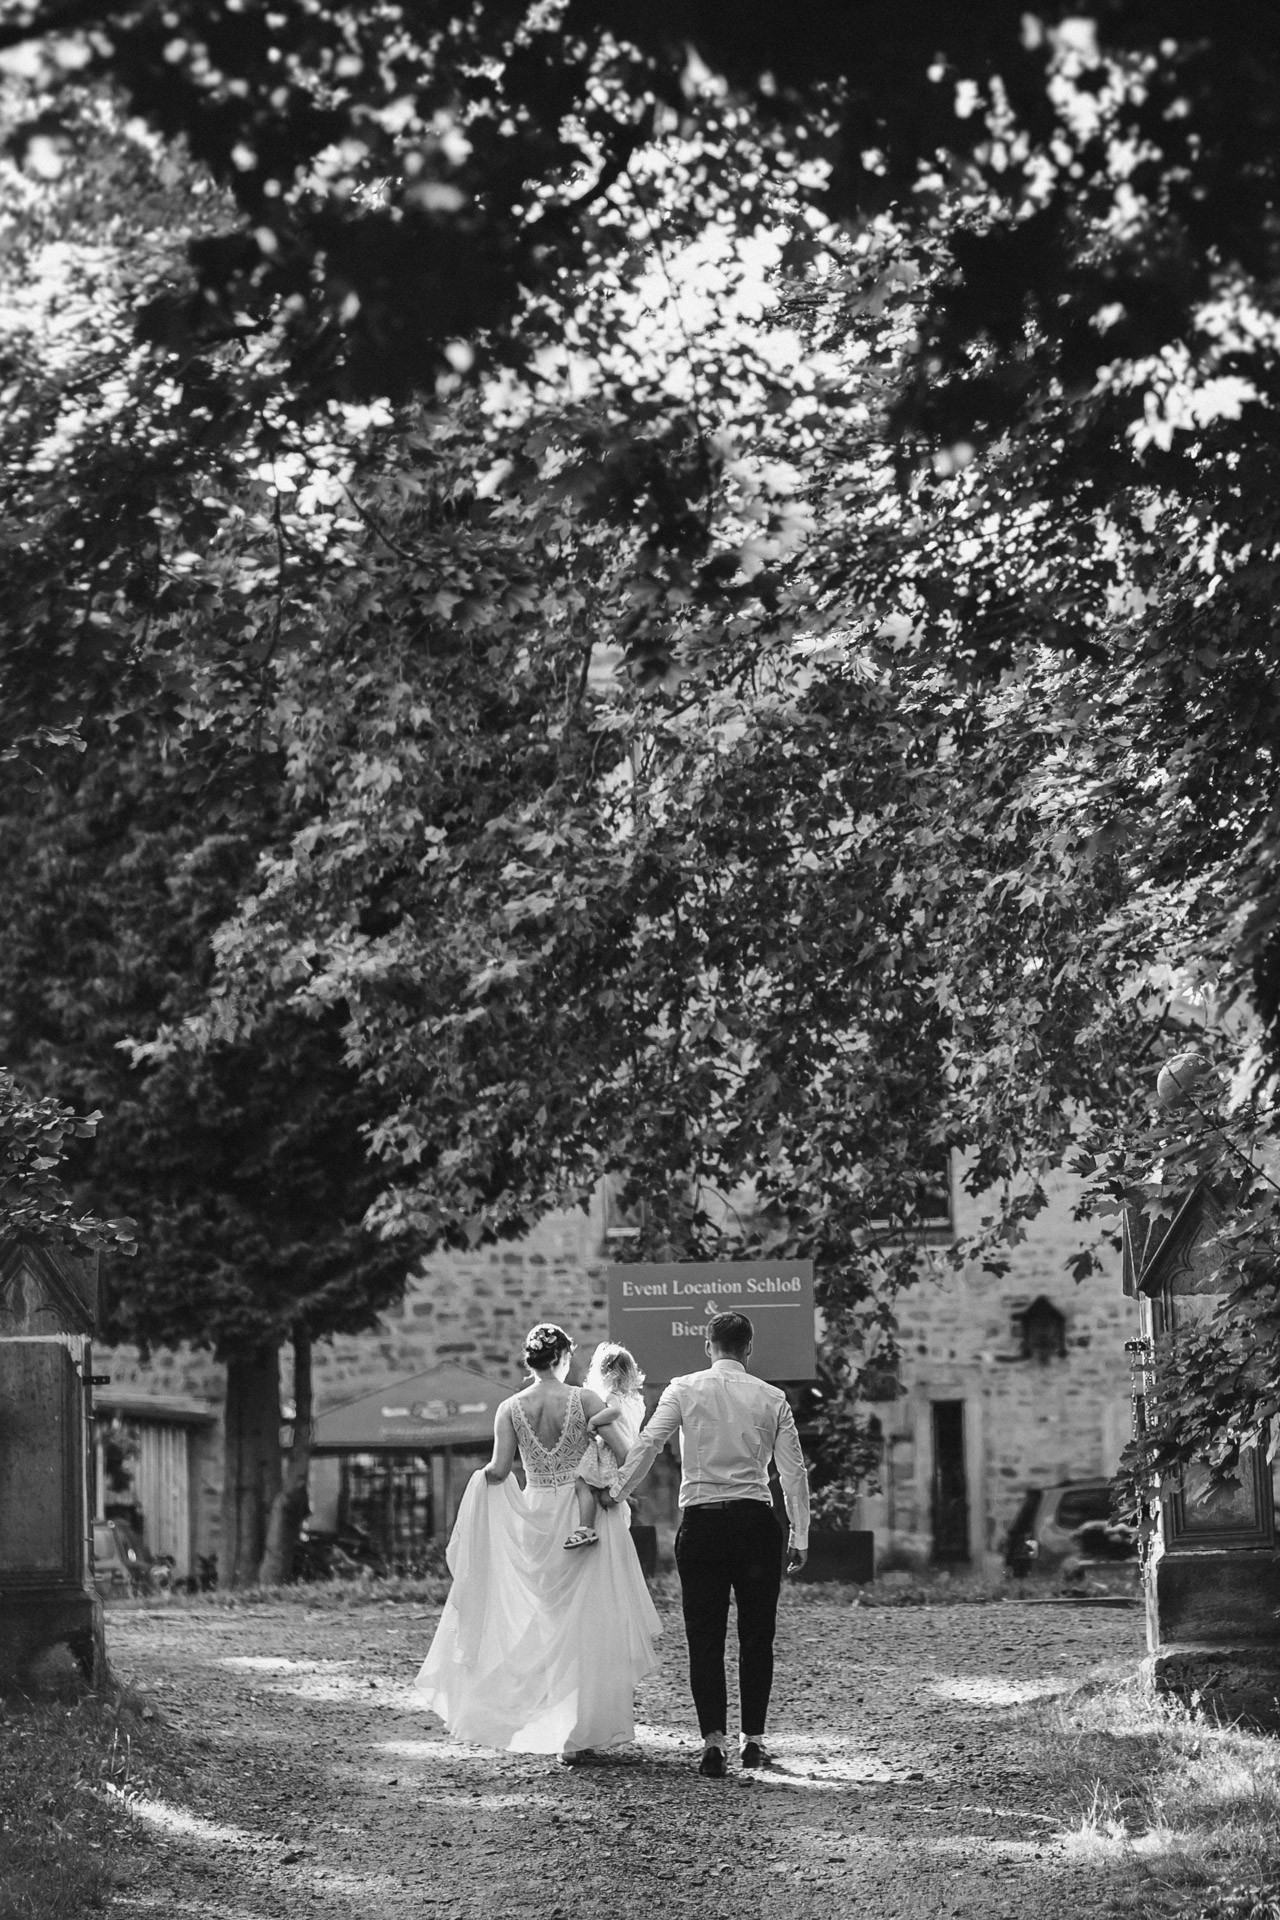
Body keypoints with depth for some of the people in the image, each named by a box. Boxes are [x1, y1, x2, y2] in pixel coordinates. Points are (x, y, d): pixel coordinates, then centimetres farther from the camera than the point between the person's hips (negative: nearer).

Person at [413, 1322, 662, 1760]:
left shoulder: (510, 1408, -2)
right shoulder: (584, 1400, -7)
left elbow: (498, 1471, -6)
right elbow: (625, 1452, -12)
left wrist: (481, 1474, 16)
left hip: (534, 1517, 2)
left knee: (543, 1619, 13)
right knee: (586, 1619, 5)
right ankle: (579, 1732, 4)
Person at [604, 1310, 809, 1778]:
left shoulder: (684, 1391, 0)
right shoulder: (772, 1398, 4)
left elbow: (647, 1445, -7)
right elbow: (793, 1471, 2)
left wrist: (615, 1494, 3)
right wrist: (799, 1537, 7)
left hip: (701, 1520, -1)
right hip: (756, 1519, 1)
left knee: (704, 1637, 3)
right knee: (756, 1635, 11)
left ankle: (713, 1739, -6)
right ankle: (753, 1738, 12)